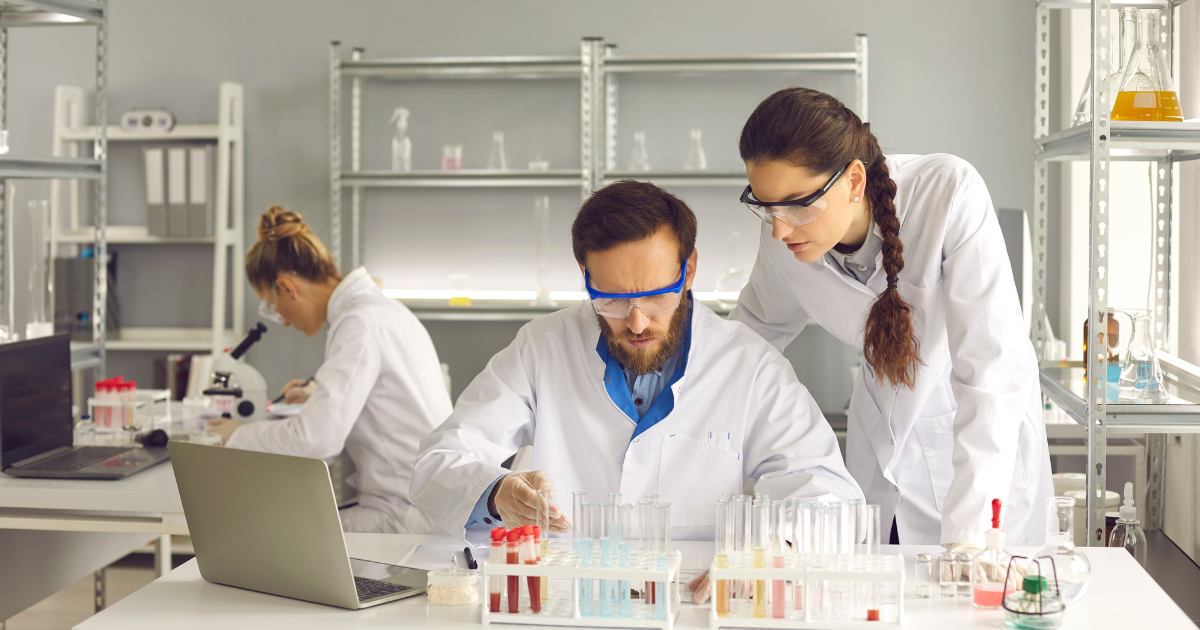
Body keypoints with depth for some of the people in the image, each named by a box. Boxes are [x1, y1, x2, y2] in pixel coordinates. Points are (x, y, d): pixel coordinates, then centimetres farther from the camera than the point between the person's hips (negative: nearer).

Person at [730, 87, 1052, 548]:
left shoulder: (949, 194, -32)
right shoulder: (785, 238, -17)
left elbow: (992, 369, -34)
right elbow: (758, 324, 5)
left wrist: (967, 536, -40)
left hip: (989, 435, -3)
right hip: (882, 419, 3)